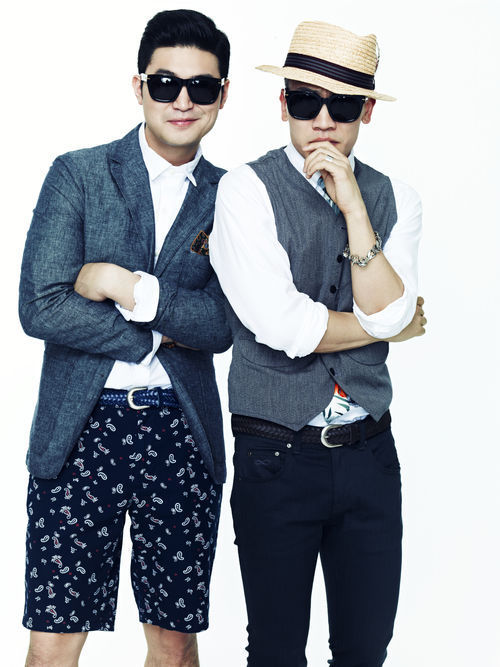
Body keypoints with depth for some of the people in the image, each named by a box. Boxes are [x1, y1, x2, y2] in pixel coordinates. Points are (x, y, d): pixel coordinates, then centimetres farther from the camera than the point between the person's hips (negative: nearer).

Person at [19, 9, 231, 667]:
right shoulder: (78, 174, 2)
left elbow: (222, 327, -3)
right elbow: (40, 308, -8)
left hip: (183, 437, 2)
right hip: (79, 432, -2)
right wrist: (160, 334, -7)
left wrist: (133, 288, -14)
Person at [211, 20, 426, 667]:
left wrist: (353, 206, -15)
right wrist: (384, 326, -4)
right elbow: (281, 325, -17)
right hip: (277, 459, -3)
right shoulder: (246, 190, -7)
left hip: (370, 453, 4)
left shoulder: (395, 200, 5)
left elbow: (388, 315, -9)